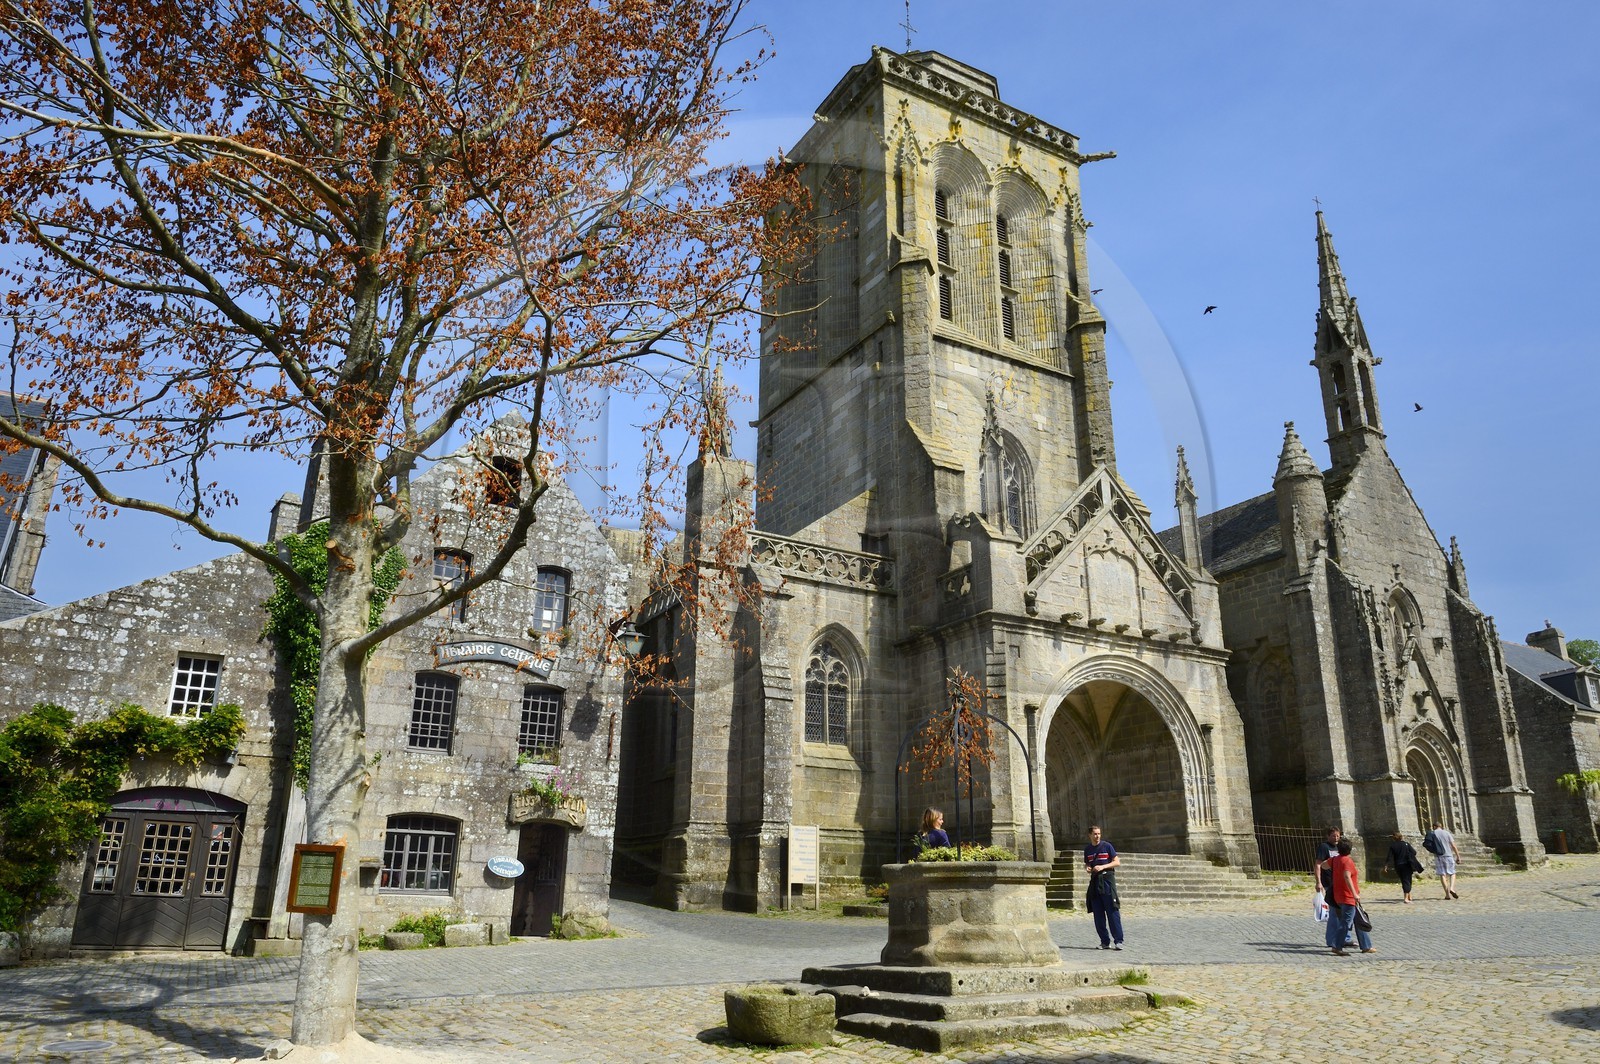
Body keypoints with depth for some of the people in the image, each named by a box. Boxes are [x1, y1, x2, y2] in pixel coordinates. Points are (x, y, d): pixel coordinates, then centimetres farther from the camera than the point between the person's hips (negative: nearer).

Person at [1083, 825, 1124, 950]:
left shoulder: (1107, 846, 0)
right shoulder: (1087, 849, 12)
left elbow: (1117, 862, 0)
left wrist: (1103, 867, -12)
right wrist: (1087, 868, 0)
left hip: (1107, 879, -4)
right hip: (1094, 880, 5)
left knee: (1112, 911, -9)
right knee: (1098, 914, 4)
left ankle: (1118, 941, -7)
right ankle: (1105, 942, 10)